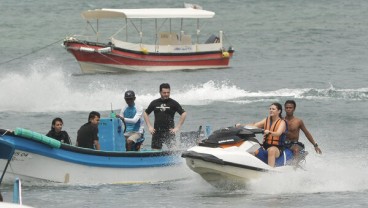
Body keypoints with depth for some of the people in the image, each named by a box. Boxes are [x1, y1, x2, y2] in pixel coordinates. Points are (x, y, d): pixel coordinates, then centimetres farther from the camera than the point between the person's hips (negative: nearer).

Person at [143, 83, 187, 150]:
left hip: (169, 131, -3)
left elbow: (184, 114, 1)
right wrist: (149, 126, 7)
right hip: (157, 131, 3)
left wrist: (177, 127, -6)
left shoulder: (173, 103, 1)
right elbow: (145, 113, 18)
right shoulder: (155, 103, 8)